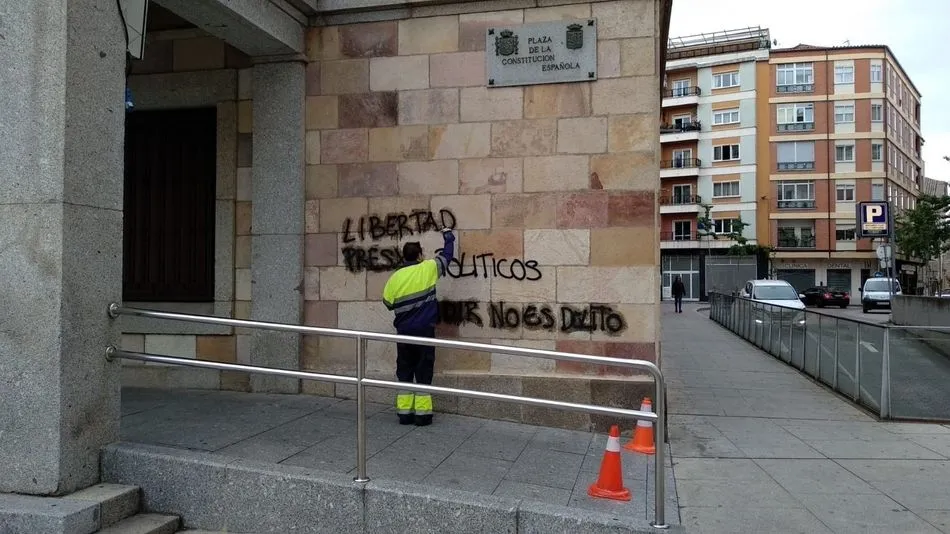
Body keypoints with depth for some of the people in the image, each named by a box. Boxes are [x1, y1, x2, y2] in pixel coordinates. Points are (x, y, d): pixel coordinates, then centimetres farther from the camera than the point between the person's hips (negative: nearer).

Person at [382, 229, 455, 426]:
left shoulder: (395, 278, 1)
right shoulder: (428, 269, -5)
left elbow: (388, 303, 7)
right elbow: (447, 255, 8)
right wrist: (448, 236, 25)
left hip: (403, 331, 3)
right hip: (424, 330, -2)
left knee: (404, 371, 10)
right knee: (423, 371, 3)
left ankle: (404, 412, 12)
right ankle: (422, 413, 4)